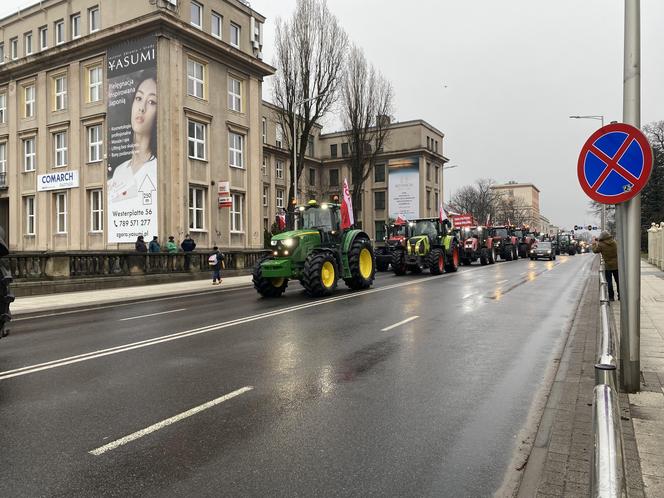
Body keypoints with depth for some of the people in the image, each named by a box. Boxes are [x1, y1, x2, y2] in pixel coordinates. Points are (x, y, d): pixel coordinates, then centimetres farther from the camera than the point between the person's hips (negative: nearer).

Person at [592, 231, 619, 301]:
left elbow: (595, 250, 2)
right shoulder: (614, 242, -1)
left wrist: (594, 244, 19)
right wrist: (598, 242, 22)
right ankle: (620, 295, 18)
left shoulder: (601, 245, -15)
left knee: (609, 282, 4)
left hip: (608, 266, -4)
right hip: (616, 265, 4)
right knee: (618, 281, 12)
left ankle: (611, 297, 7)